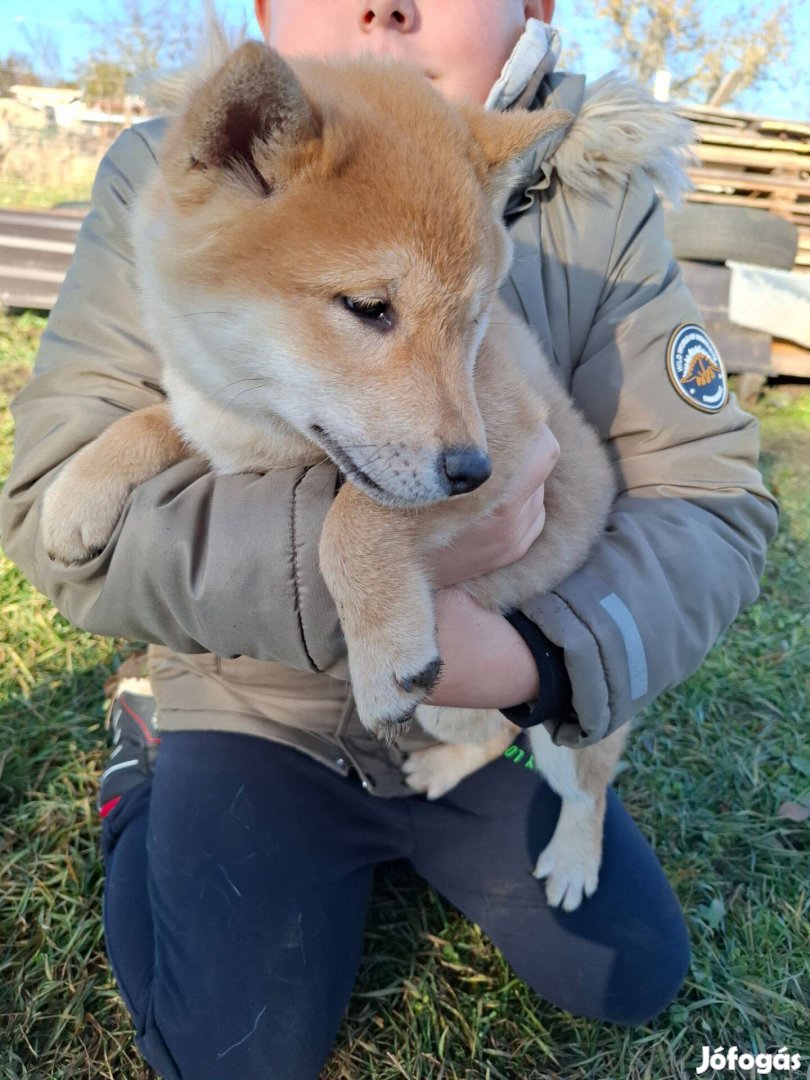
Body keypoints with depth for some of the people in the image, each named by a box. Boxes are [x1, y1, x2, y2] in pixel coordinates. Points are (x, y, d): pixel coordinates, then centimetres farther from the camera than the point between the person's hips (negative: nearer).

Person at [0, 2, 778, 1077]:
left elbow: (713, 496, -15)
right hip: (261, 707, -2)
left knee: (634, 979, 10)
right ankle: (147, 762, 20)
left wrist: (537, 657, -35)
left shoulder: (597, 201, -12)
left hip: (488, 710, 3)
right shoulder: (165, 181, -15)